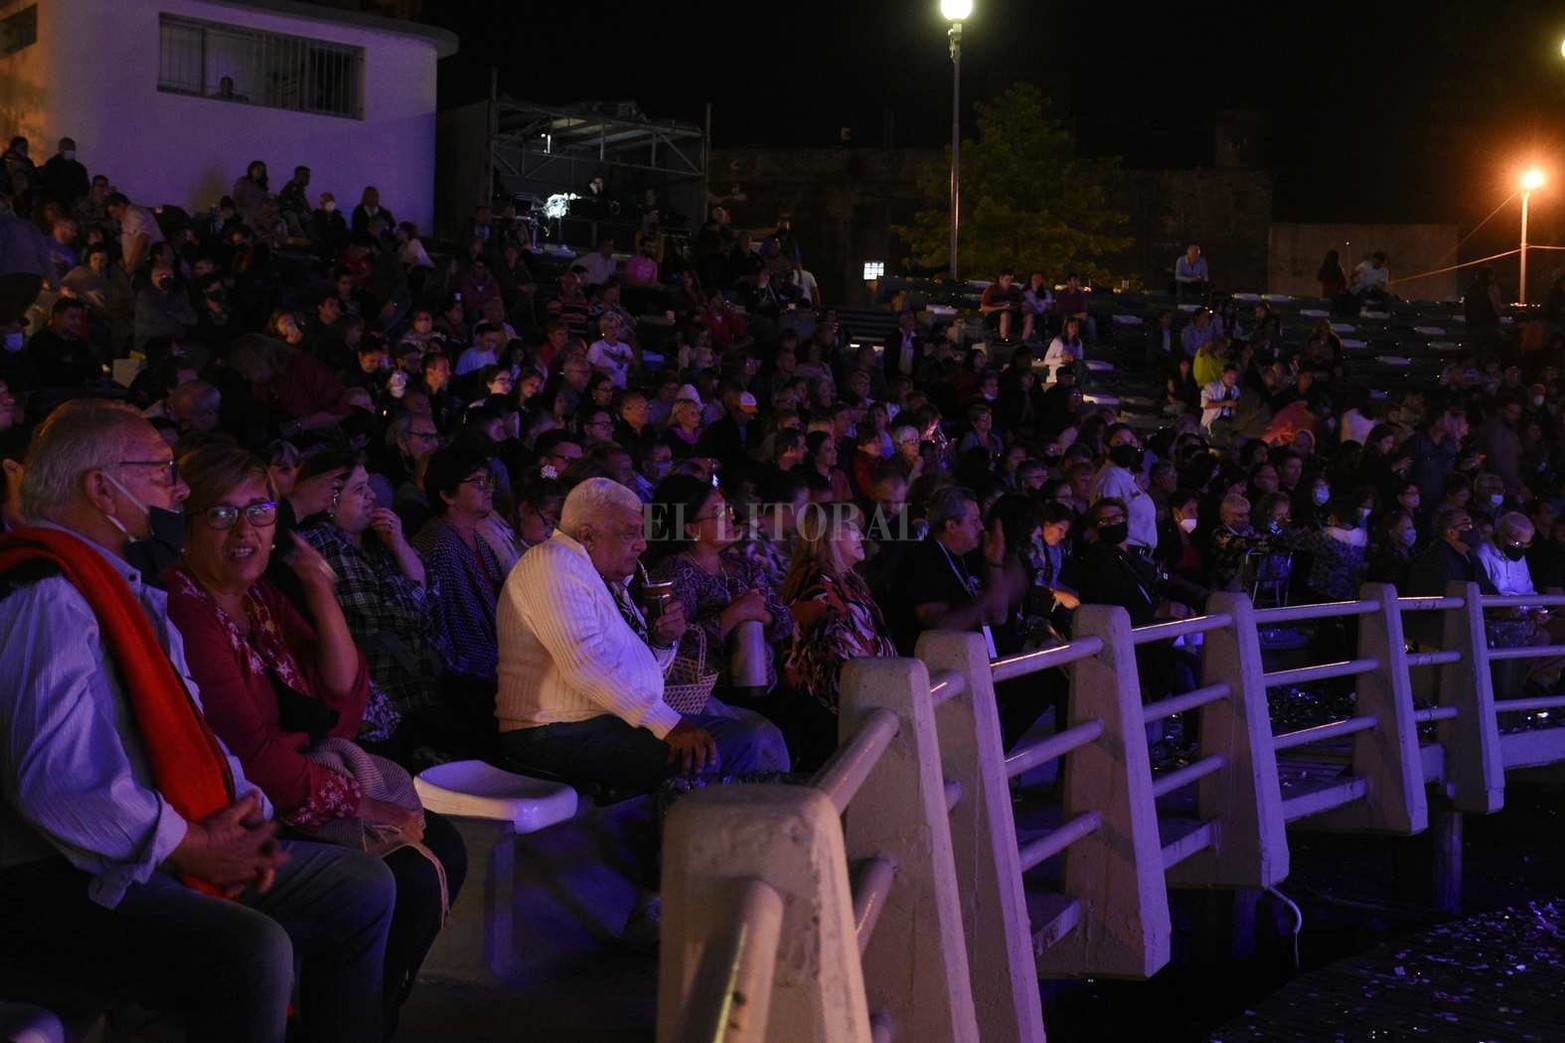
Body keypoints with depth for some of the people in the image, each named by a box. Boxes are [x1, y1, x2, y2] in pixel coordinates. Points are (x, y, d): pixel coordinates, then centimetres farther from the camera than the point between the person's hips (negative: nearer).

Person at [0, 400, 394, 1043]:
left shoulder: (135, 592, 17)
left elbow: (185, 725, 20)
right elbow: (54, 783, -28)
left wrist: (242, 810, 0)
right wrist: (190, 846, -17)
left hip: (151, 851, 11)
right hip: (54, 881, -11)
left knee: (364, 889, 10)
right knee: (252, 951, -34)